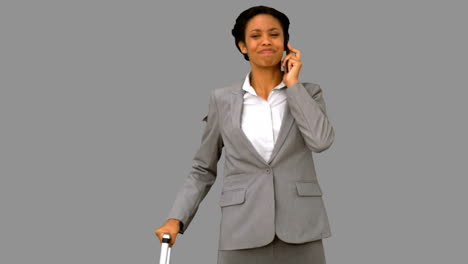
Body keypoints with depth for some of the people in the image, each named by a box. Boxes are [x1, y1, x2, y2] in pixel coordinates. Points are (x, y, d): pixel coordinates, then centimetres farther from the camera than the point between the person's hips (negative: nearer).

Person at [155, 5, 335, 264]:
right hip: (243, 233, 0)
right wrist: (176, 219, -3)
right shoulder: (222, 99, 5)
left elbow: (321, 141, -14)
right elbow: (203, 169, 9)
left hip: (299, 232, 1)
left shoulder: (308, 92, 5)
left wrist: (293, 83, -7)